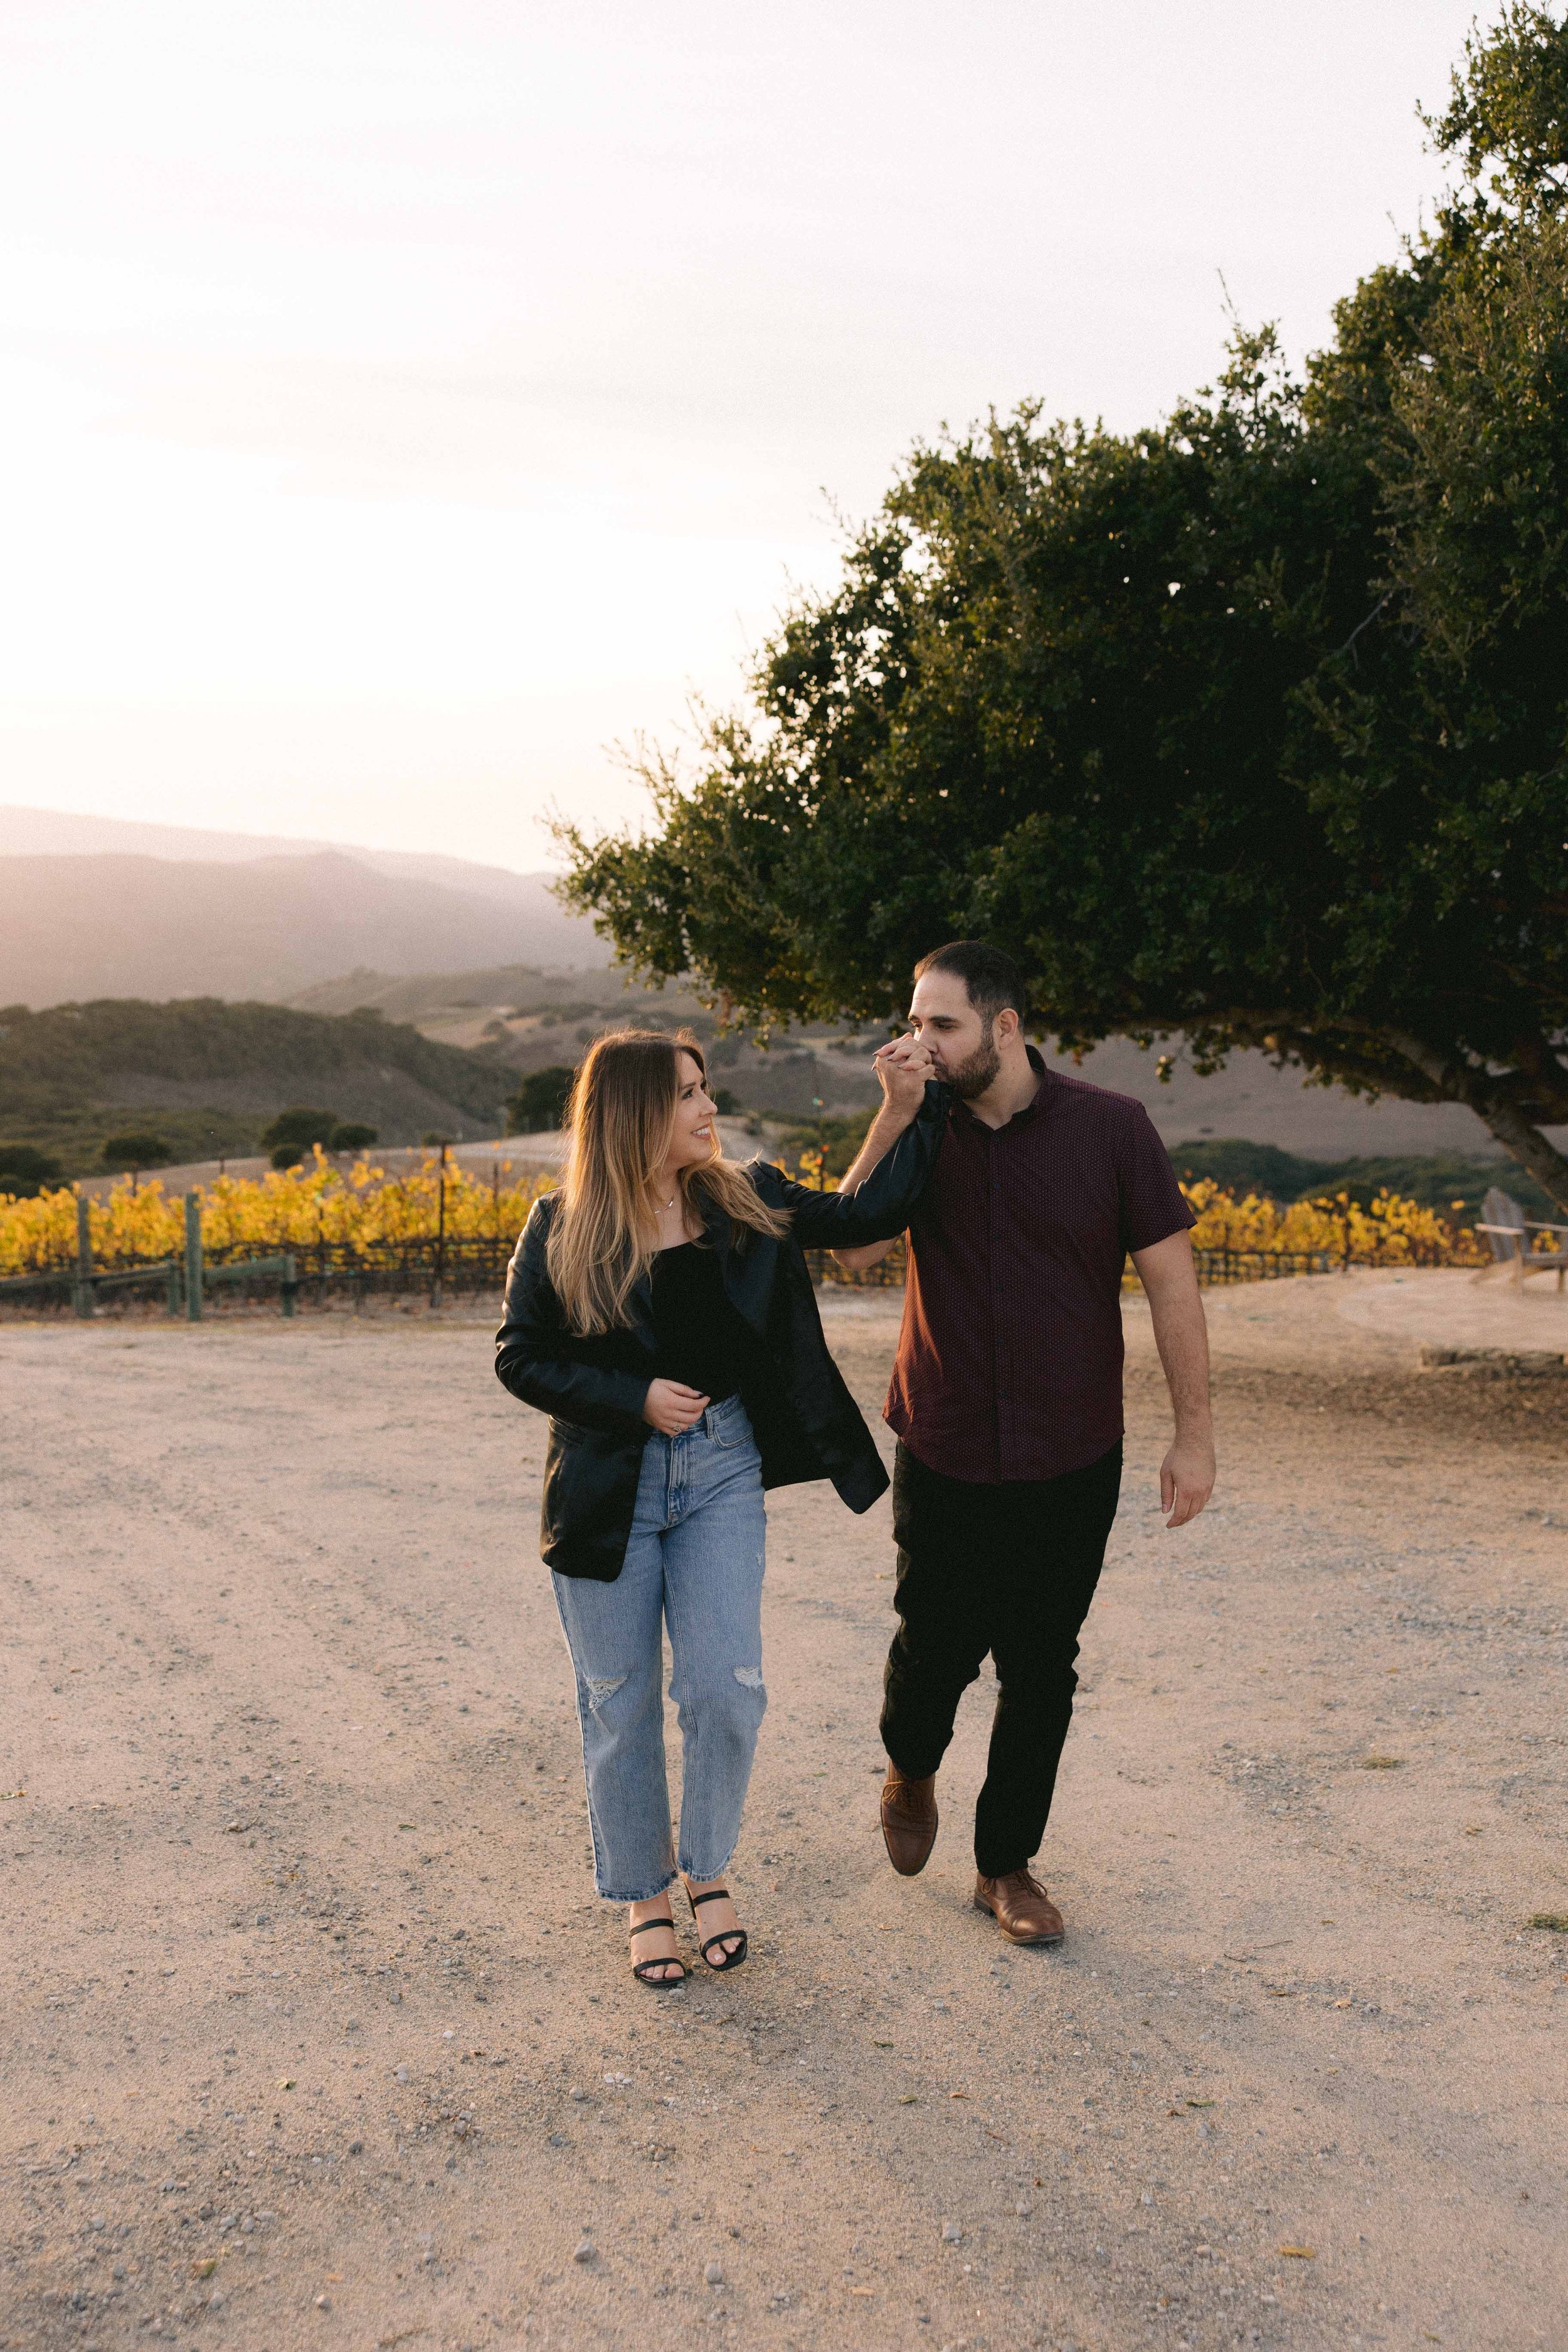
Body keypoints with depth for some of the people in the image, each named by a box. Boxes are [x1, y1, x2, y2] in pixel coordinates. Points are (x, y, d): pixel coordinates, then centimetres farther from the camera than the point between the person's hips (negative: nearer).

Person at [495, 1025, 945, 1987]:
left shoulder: (746, 1203, 1)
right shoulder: (563, 1231, -8)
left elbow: (863, 1215, 4)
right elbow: (520, 1356, -5)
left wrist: (905, 1110, -6)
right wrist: (636, 1397, -15)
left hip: (722, 1474, 2)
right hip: (608, 1489, -2)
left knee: (727, 1687, -2)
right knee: (620, 1704, 8)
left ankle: (709, 1873, 25)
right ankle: (643, 1897, 29)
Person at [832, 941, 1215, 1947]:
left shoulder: (1111, 1128, -8)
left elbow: (1171, 1280, -5)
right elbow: (857, 1245, -14)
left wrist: (1195, 1433, -6)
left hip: (1070, 1465, 0)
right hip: (945, 1457, 1)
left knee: (1041, 1670, 9)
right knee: (936, 1647, 7)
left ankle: (1009, 1863, 29)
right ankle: (911, 1770, 42)